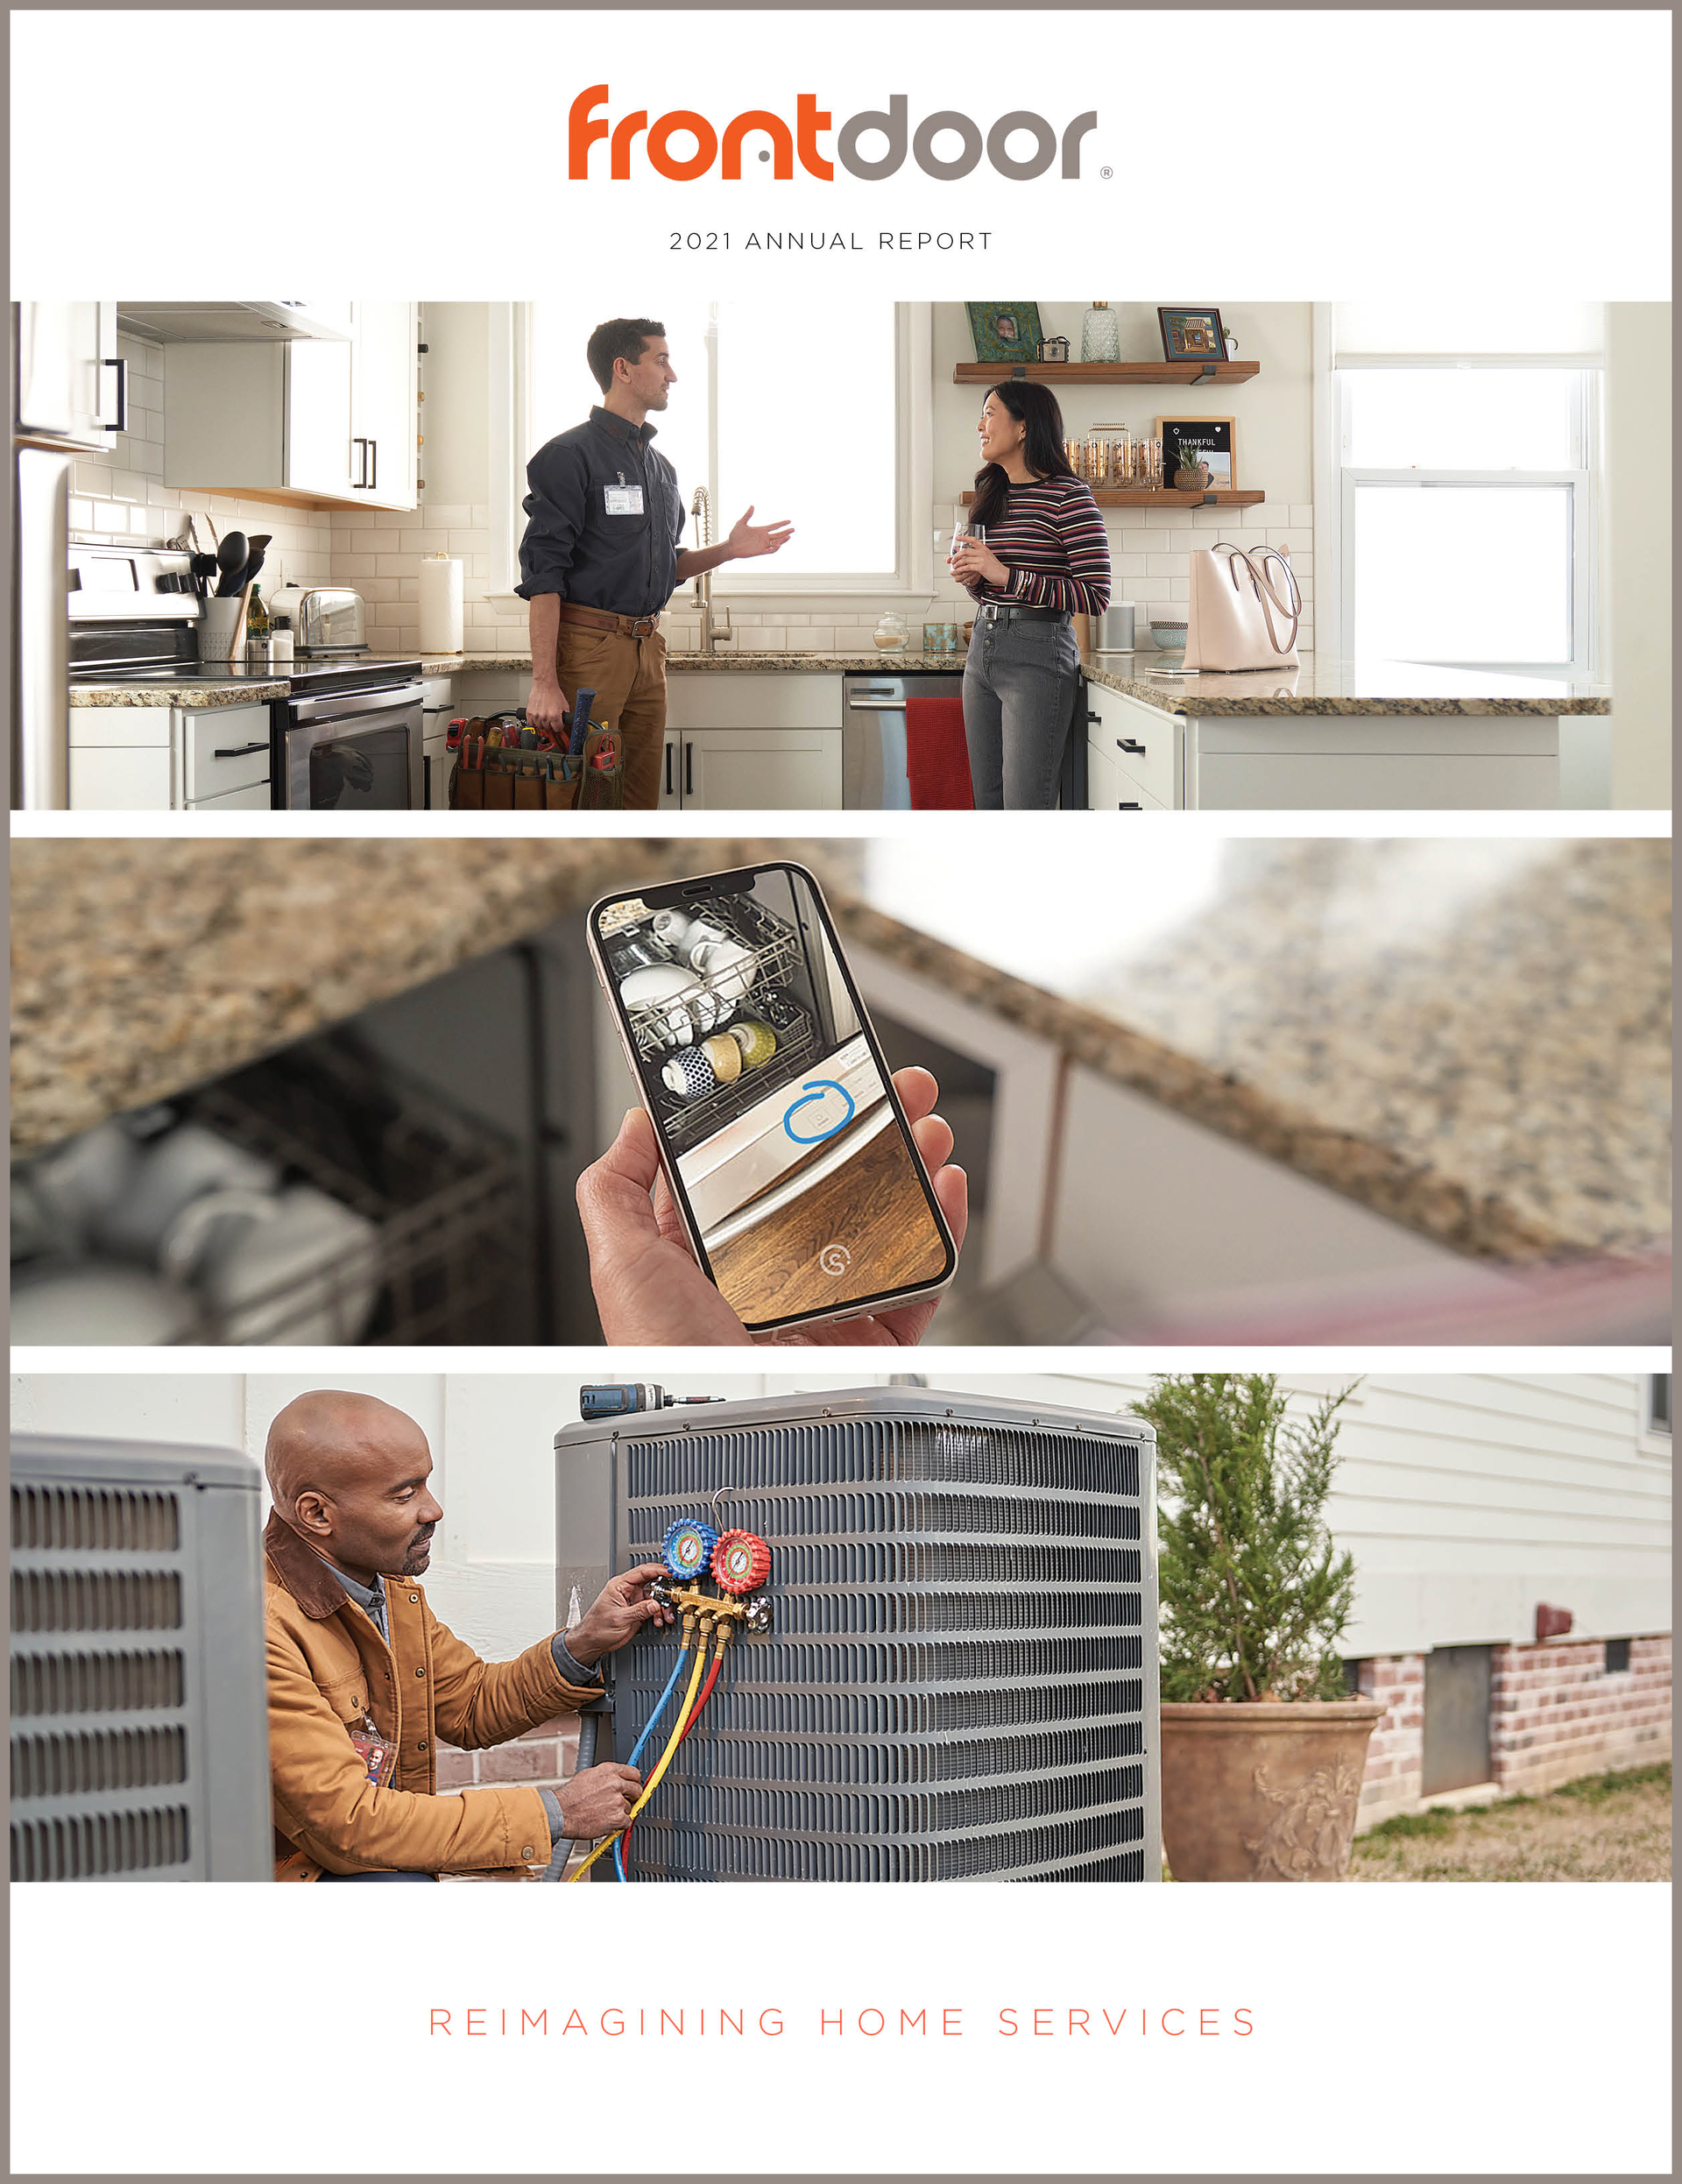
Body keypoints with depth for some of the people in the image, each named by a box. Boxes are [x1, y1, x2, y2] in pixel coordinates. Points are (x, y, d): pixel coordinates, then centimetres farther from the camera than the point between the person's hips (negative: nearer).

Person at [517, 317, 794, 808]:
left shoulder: (660, 466, 19)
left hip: (647, 648, 8)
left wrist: (728, 550, 8)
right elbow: (544, 574, -13)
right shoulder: (570, 455, -6)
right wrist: (544, 682, -21)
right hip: (589, 645, -8)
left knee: (642, 797, 6)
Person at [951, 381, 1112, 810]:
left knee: (1025, 810, -11)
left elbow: (1095, 597, -15)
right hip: (982, 650, 8)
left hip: (1037, 657, -8)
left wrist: (1005, 574, -17)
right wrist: (972, 579, 3)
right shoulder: (993, 497, 16)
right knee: (989, 804, 9)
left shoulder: (1068, 496, -9)